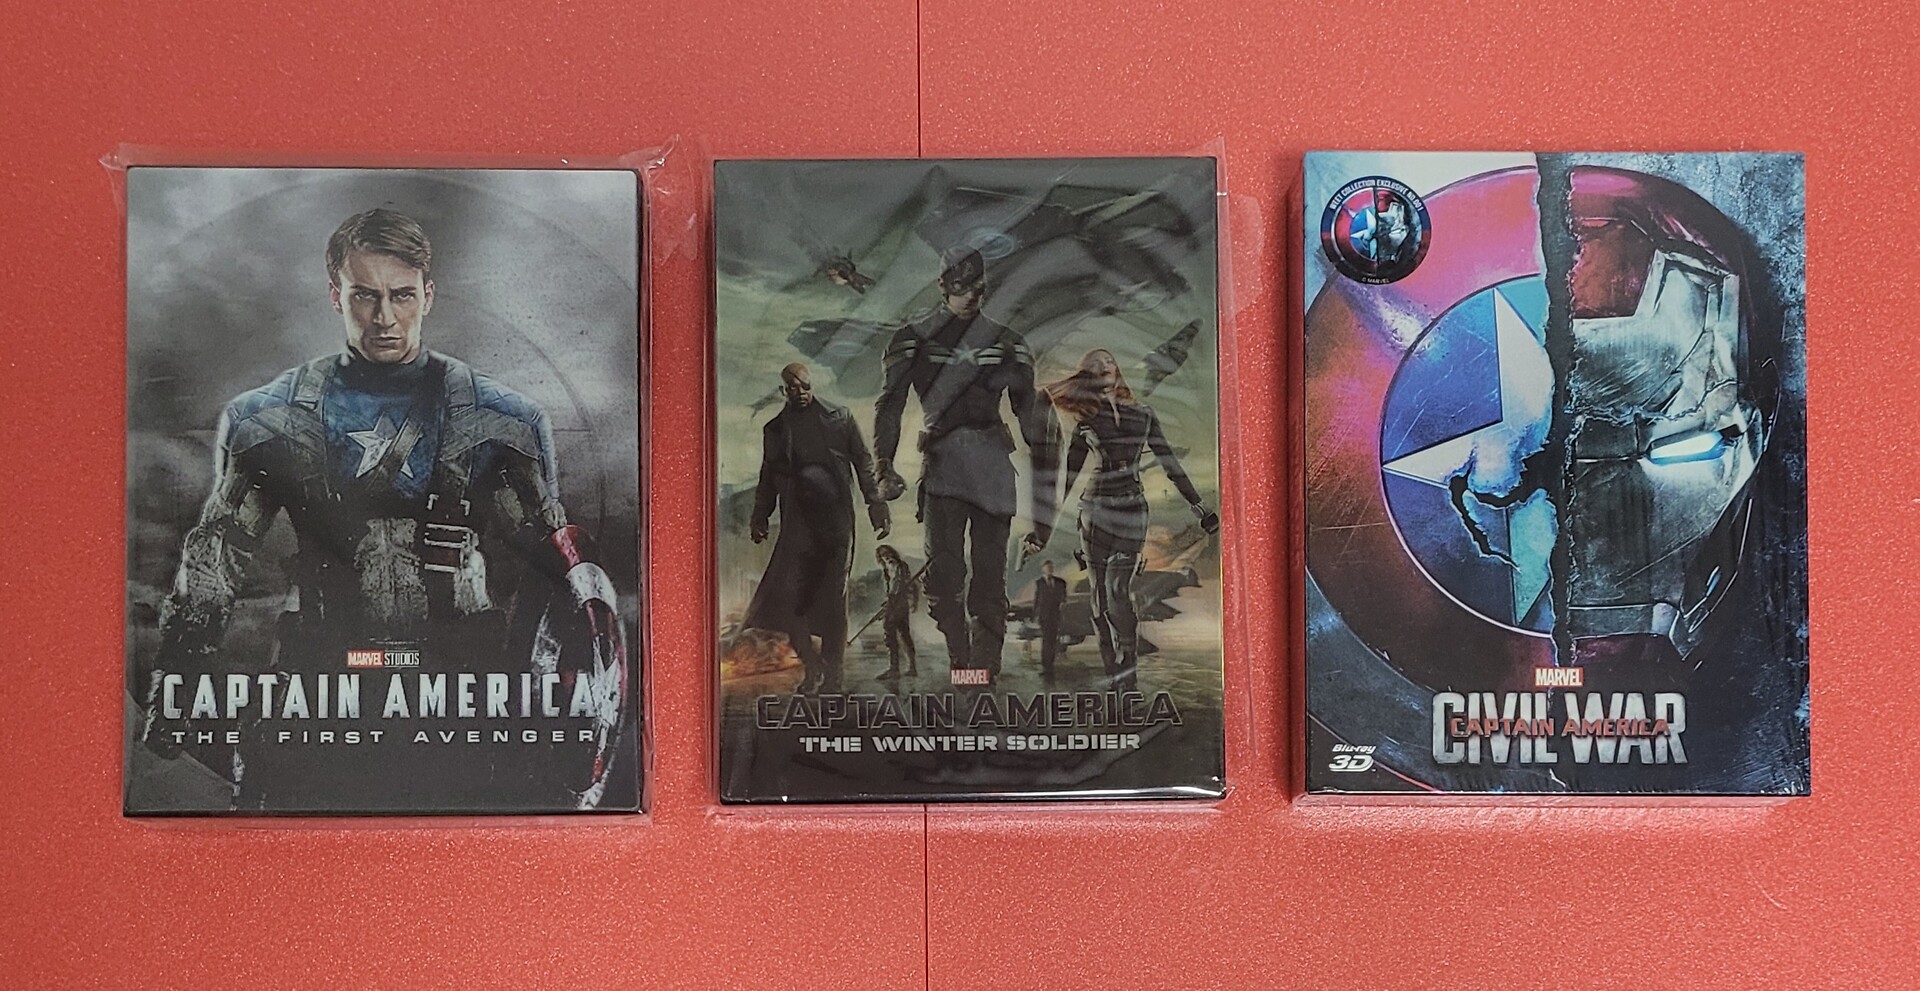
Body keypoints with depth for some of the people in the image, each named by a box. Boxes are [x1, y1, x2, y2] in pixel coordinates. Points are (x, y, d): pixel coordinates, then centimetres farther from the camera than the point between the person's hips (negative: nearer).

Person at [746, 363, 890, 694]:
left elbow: (864, 464, 6)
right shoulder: (775, 429, 12)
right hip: (798, 524, 2)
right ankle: (813, 666, 12)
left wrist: (876, 506, -2)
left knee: (833, 601, 1)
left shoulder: (840, 418, 6)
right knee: (784, 598, -7)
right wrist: (760, 517, 8)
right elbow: (768, 478, 18)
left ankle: (830, 677, 11)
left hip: (837, 521, -2)